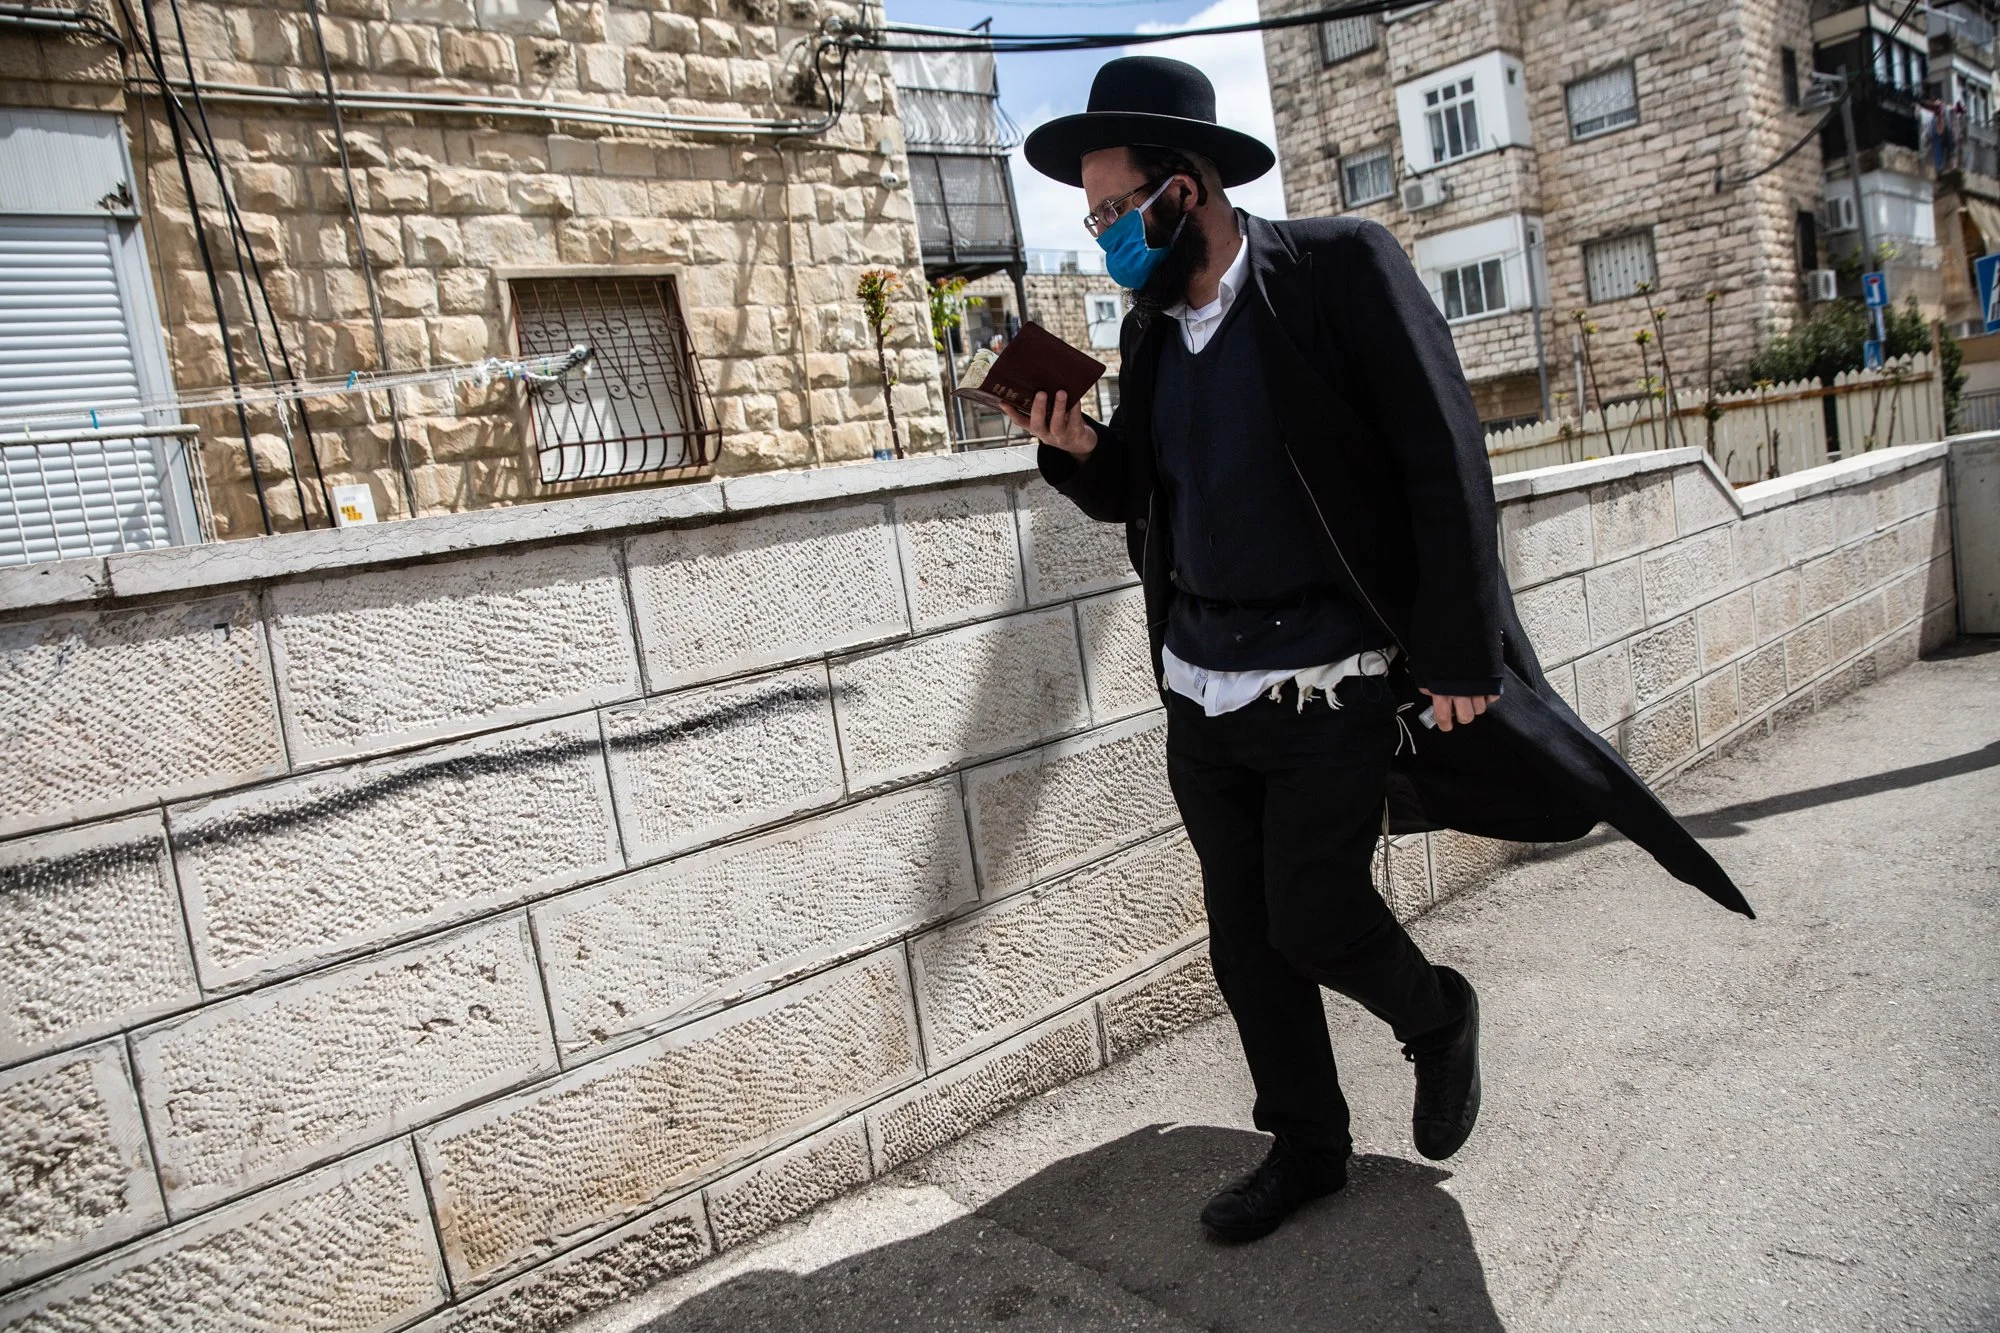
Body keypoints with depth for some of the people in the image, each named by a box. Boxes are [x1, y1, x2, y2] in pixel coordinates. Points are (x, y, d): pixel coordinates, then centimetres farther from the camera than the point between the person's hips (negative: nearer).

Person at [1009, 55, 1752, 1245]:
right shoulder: (1151, 326, 9)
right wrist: (1079, 450, -5)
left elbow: (1445, 463, -12)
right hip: (1200, 690, 6)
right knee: (1242, 936, 10)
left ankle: (1438, 1017, 31)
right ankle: (1308, 1148, 31)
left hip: (1329, 687, -6)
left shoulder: (1341, 268, -9)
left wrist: (1458, 656, -15)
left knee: (1310, 919, -4)